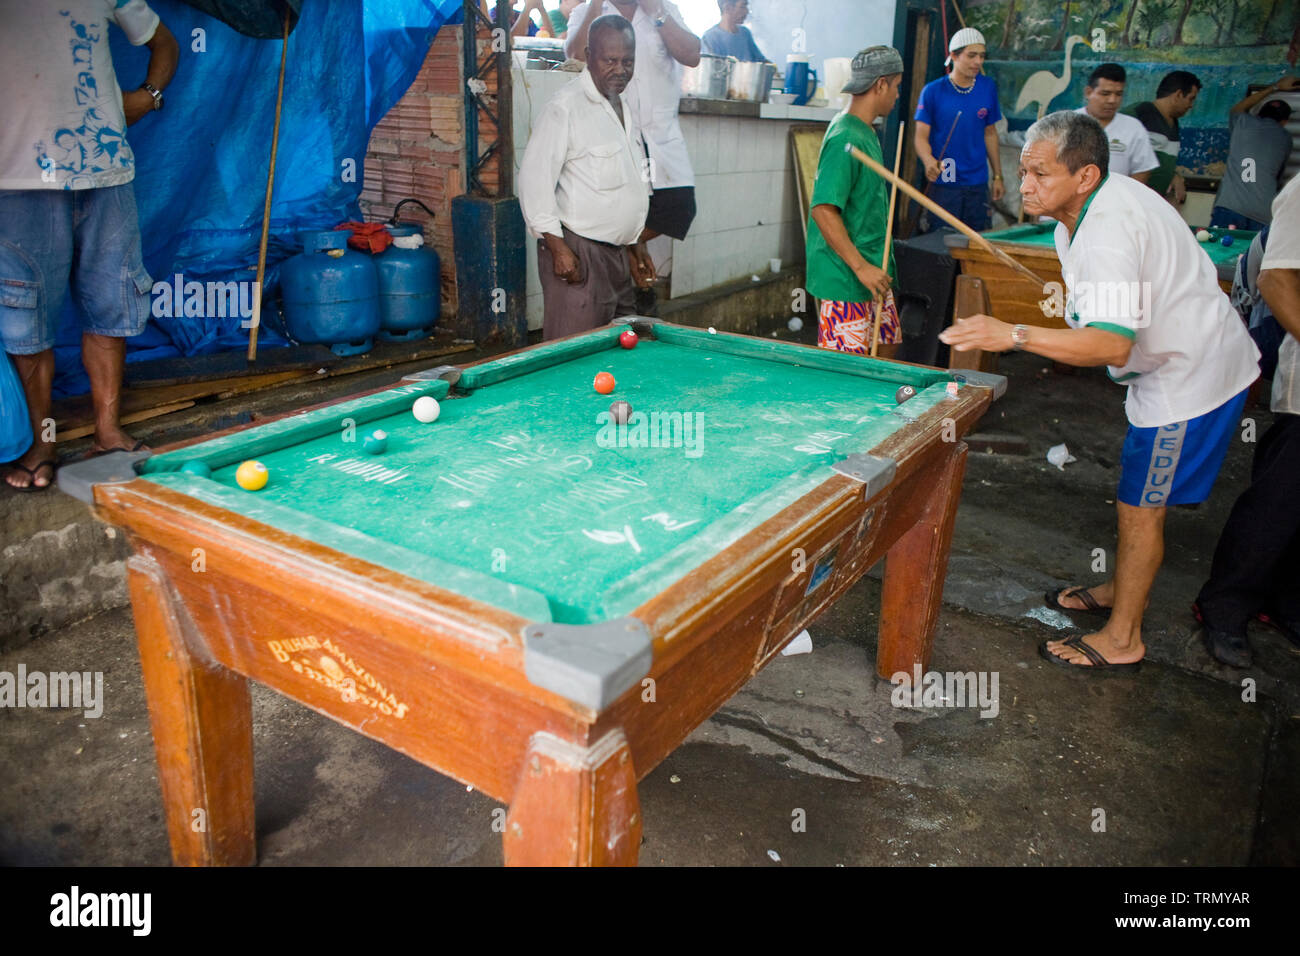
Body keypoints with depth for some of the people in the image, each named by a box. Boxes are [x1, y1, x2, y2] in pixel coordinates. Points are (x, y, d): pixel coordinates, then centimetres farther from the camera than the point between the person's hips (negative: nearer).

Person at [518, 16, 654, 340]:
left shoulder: (623, 106, 15)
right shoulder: (565, 107, -12)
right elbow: (534, 178, -17)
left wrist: (635, 244, 22)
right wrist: (558, 247, -21)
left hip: (617, 253, 9)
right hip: (578, 253, -9)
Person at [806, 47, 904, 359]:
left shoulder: (865, 132, 14)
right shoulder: (845, 139, -18)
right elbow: (822, 208, -25)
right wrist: (860, 266, -26)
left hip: (872, 269, 10)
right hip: (844, 275, -10)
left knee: (888, 344, 18)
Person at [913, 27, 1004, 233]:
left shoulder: (988, 88, 6)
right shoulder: (933, 91, -5)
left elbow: (990, 133, 13)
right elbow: (921, 136, -7)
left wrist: (998, 175, 12)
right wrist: (929, 161, -28)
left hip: (978, 184, 4)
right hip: (943, 183, -4)